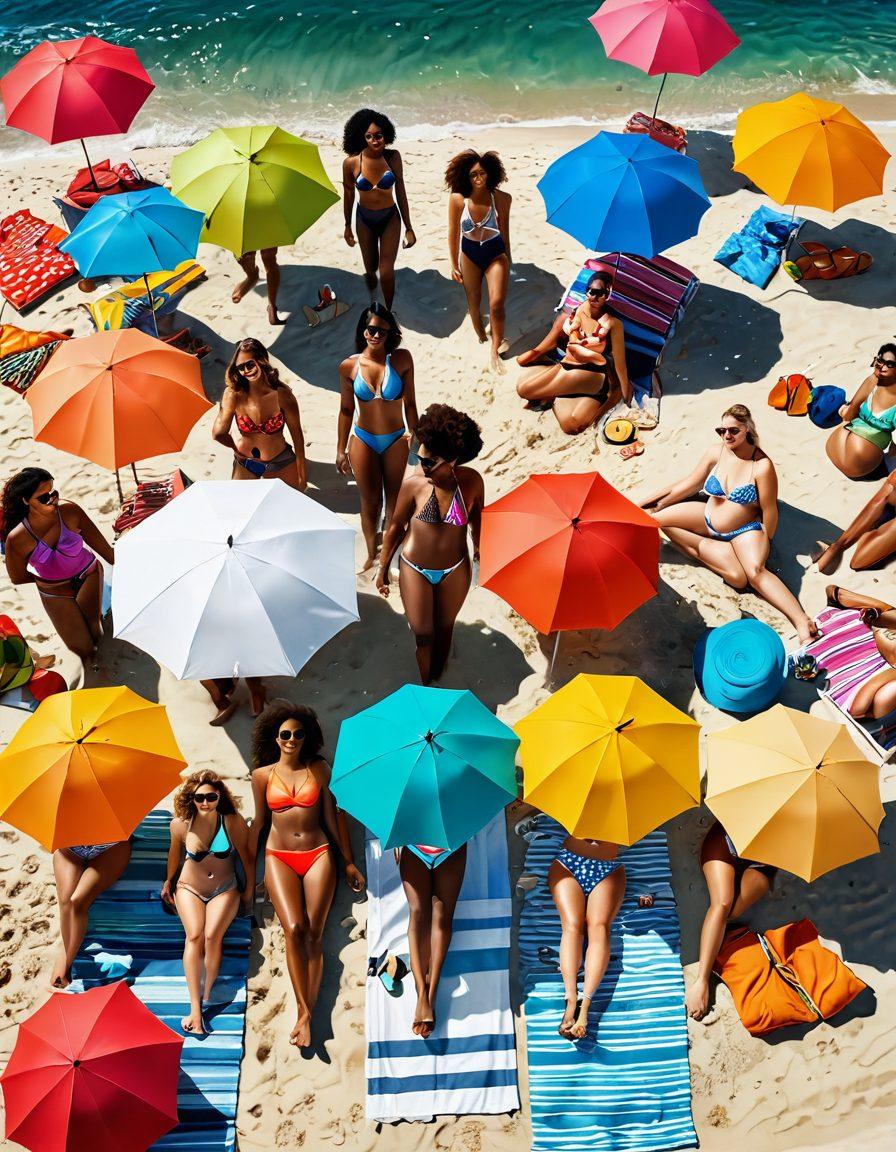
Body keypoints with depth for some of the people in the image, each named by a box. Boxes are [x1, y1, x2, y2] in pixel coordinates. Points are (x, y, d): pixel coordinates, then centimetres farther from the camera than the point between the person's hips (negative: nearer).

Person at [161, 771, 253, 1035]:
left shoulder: (233, 822, -16)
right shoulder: (181, 824, -13)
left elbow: (246, 857, -3)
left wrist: (248, 891, 5)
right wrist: (169, 881, 21)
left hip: (224, 890, 0)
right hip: (189, 889, 0)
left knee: (212, 935, -25)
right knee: (194, 935, -24)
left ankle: (207, 993, -8)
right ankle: (195, 1009, -26)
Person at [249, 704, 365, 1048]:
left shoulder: (318, 769, 6)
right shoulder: (263, 775, 6)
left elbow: (332, 817, 9)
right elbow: (258, 822, 13)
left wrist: (348, 862, 8)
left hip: (318, 855, 0)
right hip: (279, 858, 0)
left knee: (313, 933, -9)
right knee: (294, 929, -19)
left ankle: (306, 1016, -6)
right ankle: (304, 1010, -14)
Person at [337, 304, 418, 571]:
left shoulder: (401, 359, -13)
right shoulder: (349, 366, -10)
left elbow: (410, 403, -5)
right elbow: (346, 410, -1)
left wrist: (412, 434, -9)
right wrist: (341, 450, 2)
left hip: (396, 440, 0)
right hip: (363, 440, 0)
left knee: (394, 499, 14)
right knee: (370, 502, 12)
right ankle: (372, 554, 32)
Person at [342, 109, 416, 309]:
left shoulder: (393, 157, -15)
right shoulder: (351, 162, -16)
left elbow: (400, 193, -8)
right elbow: (348, 195, -1)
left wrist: (408, 228, -5)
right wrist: (348, 226, 9)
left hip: (390, 219, -1)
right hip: (365, 220, 1)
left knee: (386, 273, -9)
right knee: (370, 269, 16)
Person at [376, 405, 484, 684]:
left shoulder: (472, 481, -18)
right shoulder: (413, 483, -21)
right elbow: (395, 527, -8)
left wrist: (479, 547, 17)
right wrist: (383, 569, 0)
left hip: (454, 570, 1)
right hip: (415, 569, -1)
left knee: (444, 628, 20)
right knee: (423, 634, 6)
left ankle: (438, 679, 43)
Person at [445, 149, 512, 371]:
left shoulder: (501, 199, -19)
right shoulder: (457, 199, -19)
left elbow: (504, 230, -4)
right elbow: (453, 233, -7)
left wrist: (508, 259, 7)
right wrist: (454, 264, -1)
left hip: (496, 253, -1)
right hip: (469, 254, 1)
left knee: (497, 303, -14)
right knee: (473, 303, 14)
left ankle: (495, 348, 5)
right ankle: (481, 337, 40)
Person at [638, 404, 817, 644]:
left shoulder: (762, 466, -20)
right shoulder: (716, 453, -4)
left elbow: (769, 511, -13)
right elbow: (689, 484, 8)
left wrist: (764, 543, -6)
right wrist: (660, 502, 8)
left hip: (745, 530, -6)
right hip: (708, 519, 6)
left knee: (755, 571, -36)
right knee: (657, 518, -17)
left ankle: (802, 622, -43)